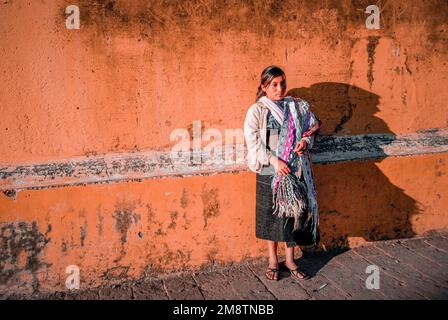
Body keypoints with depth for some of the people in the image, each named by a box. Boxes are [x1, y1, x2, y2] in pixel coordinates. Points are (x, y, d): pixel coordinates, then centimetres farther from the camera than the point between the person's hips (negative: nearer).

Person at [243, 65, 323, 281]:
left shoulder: (297, 107, 5)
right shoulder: (257, 110, -6)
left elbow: (312, 129, 13)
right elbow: (252, 141, -11)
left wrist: (305, 141, -9)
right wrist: (273, 160, -19)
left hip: (295, 170, 3)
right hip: (269, 172, -3)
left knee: (293, 212, 10)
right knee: (271, 215, 8)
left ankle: (290, 259, 26)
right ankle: (273, 260, 26)